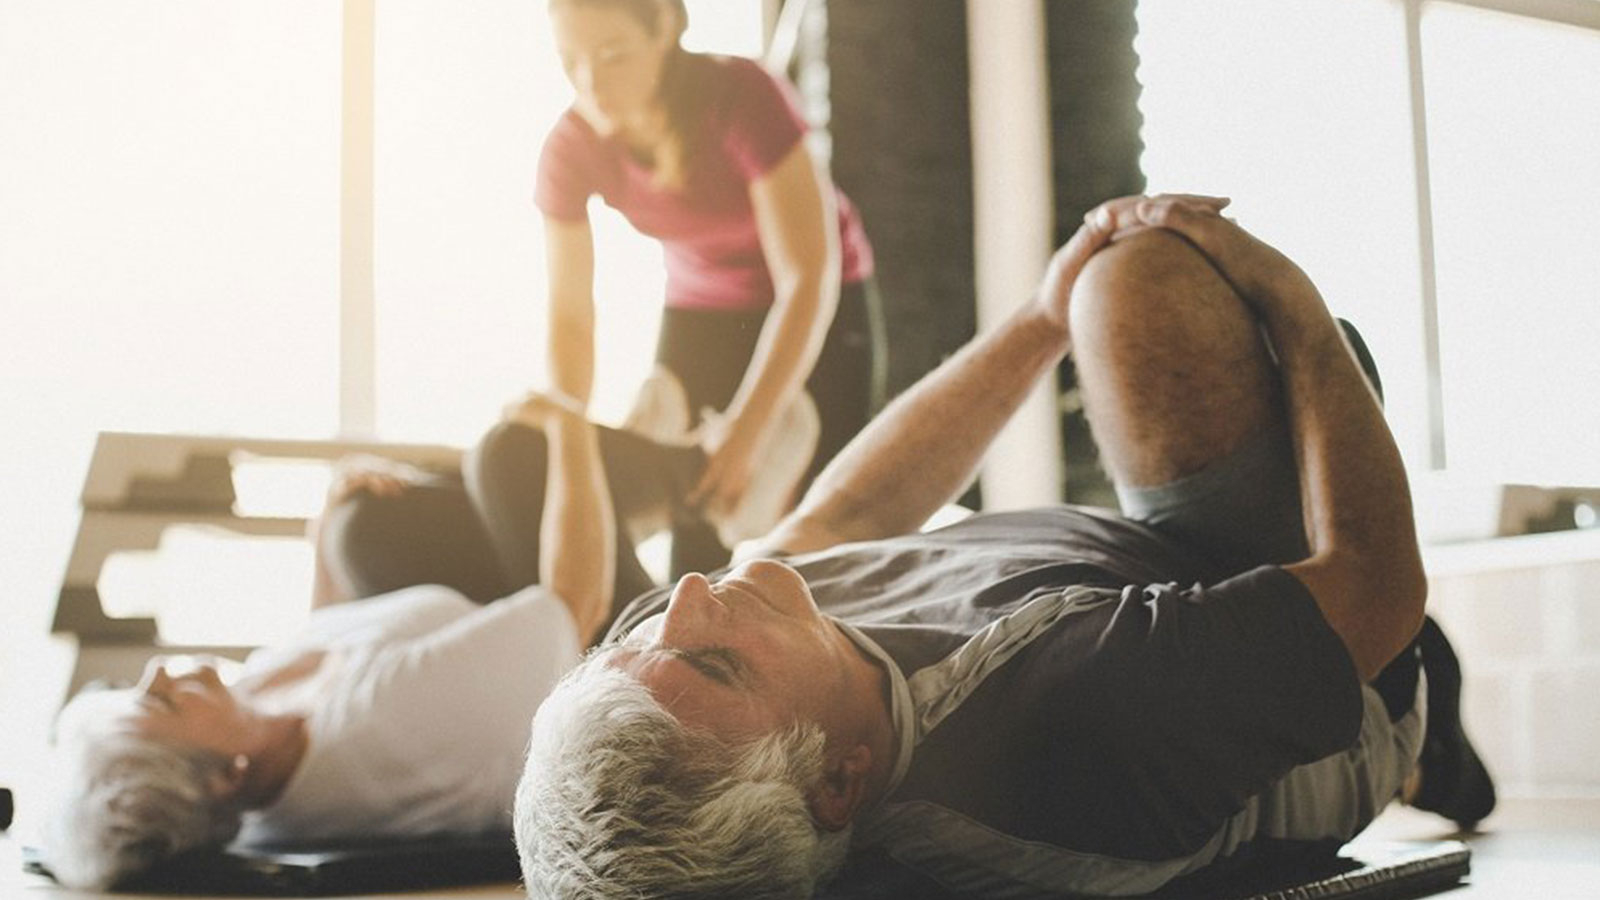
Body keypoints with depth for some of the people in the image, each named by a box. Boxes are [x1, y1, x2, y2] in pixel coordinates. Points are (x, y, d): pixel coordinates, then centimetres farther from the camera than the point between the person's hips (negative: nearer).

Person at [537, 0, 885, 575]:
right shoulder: (569, 150, -18)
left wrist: (746, 435, -39)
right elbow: (570, 318, -10)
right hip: (698, 312, 3)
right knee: (693, 548, -7)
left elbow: (809, 279, -32)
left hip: (820, 313, -3)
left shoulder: (743, 97, -31)